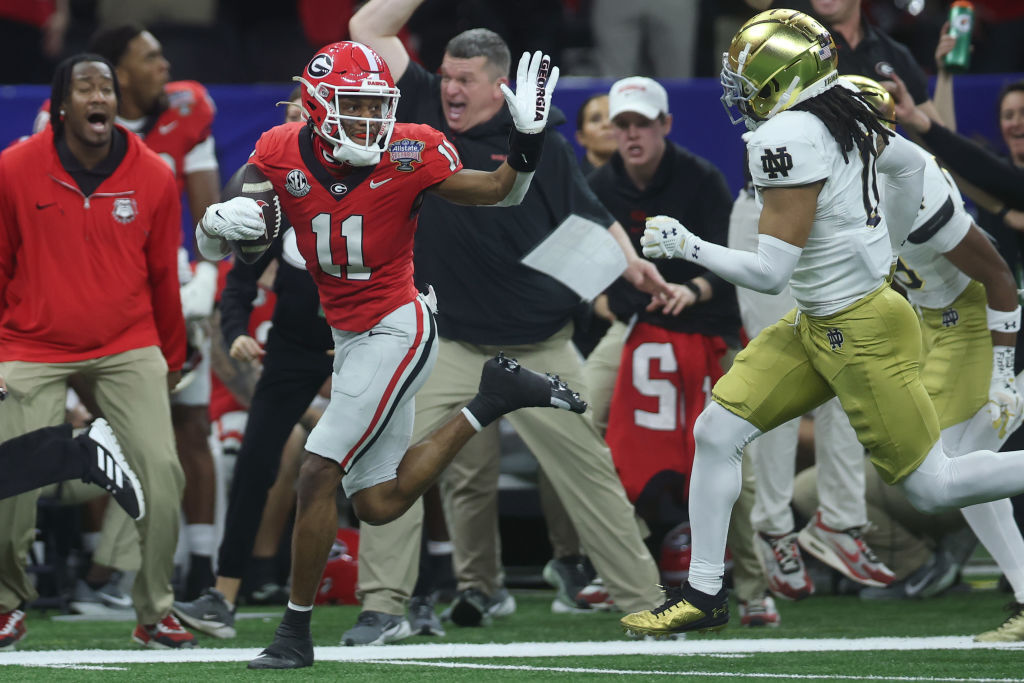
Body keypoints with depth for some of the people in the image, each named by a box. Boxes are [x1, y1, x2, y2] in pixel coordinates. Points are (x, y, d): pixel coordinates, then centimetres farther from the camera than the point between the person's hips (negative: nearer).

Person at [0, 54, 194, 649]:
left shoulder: (154, 178, -3)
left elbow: (164, 276, 10)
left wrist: (172, 357, 18)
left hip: (128, 346, 1)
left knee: (162, 470, -11)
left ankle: (156, 612, 5)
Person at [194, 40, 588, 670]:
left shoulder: (409, 155, -14)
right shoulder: (282, 156, -6)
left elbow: (502, 193, -1)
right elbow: (214, 245, -2)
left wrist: (528, 138, -20)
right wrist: (219, 223, -27)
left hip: (396, 329, -6)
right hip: (351, 337, 6)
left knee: (319, 474, -12)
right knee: (380, 505, 11)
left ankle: (297, 633, -1)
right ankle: (495, 399, 26)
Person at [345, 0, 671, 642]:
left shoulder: (539, 144, -1)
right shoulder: (424, 112, 4)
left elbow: (590, 216, 1)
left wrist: (629, 261, -17)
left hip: (540, 348, -1)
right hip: (449, 343, 1)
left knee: (589, 471, 3)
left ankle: (646, 602, 10)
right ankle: (383, 605, -3)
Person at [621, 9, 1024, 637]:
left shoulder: (790, 140, -24)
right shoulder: (842, 109, 2)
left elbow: (769, 272, -23)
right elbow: (910, 164, 19)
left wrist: (684, 245, -11)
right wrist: (885, 250, 30)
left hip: (861, 333, -10)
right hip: (817, 326, 10)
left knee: (932, 486, -2)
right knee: (717, 432, 5)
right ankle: (704, 595, 12)